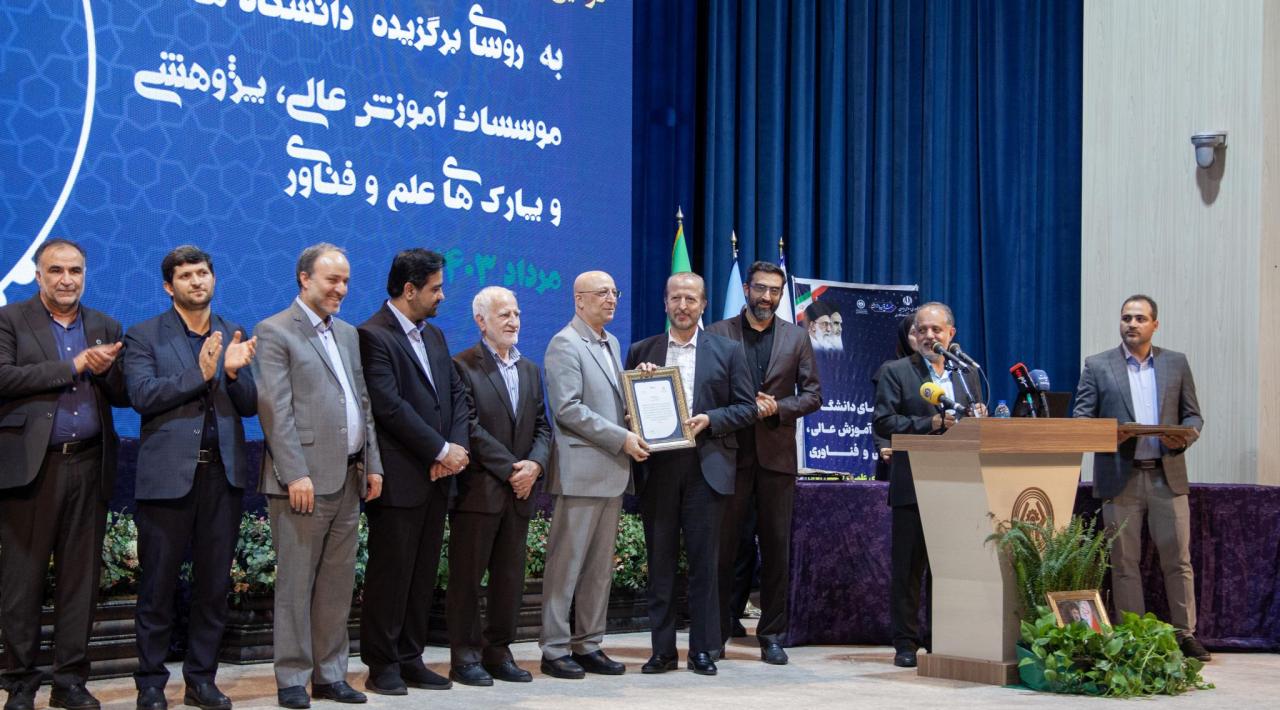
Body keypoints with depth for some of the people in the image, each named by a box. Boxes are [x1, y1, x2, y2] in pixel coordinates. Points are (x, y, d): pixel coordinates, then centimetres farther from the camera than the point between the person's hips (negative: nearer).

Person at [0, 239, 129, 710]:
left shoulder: (104, 327, 14)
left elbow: (125, 396, 11)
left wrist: (106, 371, -10)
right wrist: (73, 366, -13)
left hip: (89, 466, 4)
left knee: (80, 578, 6)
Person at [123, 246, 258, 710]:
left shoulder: (233, 336, 13)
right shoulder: (144, 337, 3)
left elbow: (249, 406, 8)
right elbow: (142, 395, -11)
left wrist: (235, 372, -11)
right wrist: (200, 374, -18)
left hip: (223, 474, 3)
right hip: (167, 474, -3)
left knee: (214, 585, 7)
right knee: (158, 585, 1)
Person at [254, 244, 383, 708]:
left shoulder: (348, 334, 18)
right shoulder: (274, 333, -5)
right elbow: (275, 409, -12)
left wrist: (373, 464, 10)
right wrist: (296, 474, -18)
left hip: (349, 478, 7)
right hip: (305, 477, -7)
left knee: (338, 584, 10)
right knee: (296, 585, -1)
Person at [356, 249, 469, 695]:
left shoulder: (434, 336, 17)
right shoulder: (373, 336, -10)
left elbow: (456, 394, 14)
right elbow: (390, 406, -18)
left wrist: (456, 448, -3)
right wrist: (442, 450, -14)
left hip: (436, 476, 8)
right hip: (399, 480, -8)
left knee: (423, 574, 10)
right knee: (390, 572, -1)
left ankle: (410, 659, 17)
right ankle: (381, 665, 7)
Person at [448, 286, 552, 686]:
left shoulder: (530, 370, 16)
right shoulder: (463, 367, -6)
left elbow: (542, 427, 13)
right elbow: (470, 428, -13)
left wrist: (535, 464, -6)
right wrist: (510, 469, -14)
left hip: (519, 491, 6)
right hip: (477, 489, -6)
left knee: (510, 577, 9)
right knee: (467, 576, 0)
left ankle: (498, 652, 16)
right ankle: (465, 657, 6)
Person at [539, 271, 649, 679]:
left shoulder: (611, 343, 18)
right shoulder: (565, 345, -8)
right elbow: (568, 409, -16)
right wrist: (621, 438, -17)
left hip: (611, 471, 8)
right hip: (581, 471, -8)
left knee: (600, 566, 10)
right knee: (566, 564, -3)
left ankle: (588, 646, 16)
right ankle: (555, 650, 2)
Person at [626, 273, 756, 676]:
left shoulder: (726, 351, 7)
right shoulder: (642, 352, 11)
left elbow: (747, 407, 5)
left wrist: (709, 420, -11)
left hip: (706, 467, -1)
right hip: (657, 467, 2)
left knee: (704, 562, 0)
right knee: (659, 561, 4)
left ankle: (703, 650, 7)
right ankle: (662, 650, 10)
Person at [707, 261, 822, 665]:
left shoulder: (796, 338, 11)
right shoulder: (717, 334, 5)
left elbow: (813, 394, 8)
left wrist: (777, 408, -9)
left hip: (777, 453, 2)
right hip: (729, 451, -1)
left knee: (776, 547, 3)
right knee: (722, 544, 1)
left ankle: (772, 635, 10)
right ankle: (716, 632, 8)